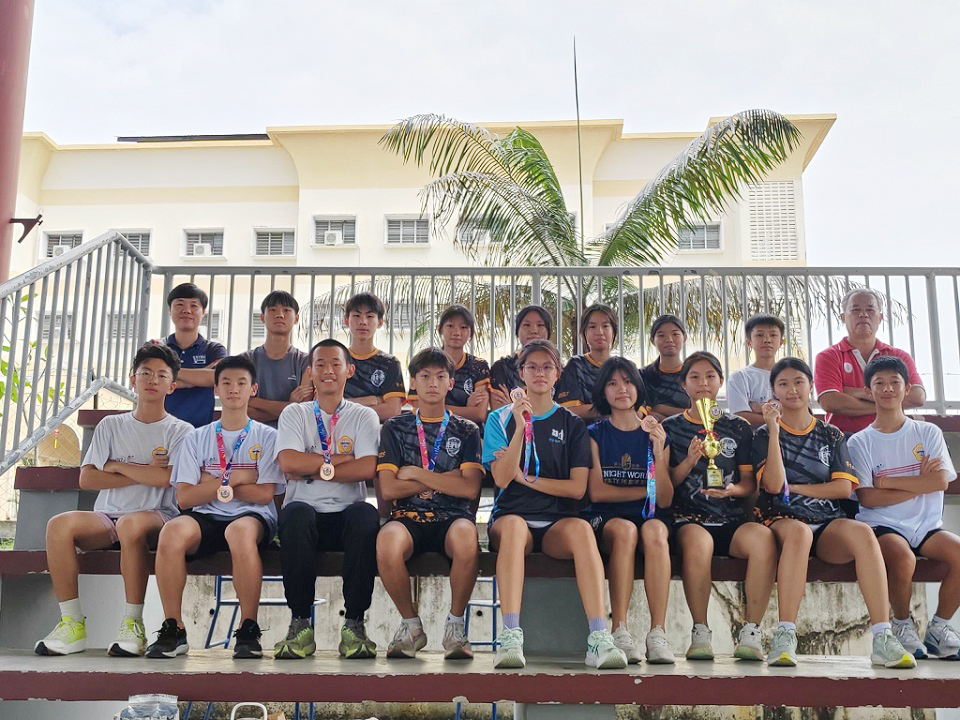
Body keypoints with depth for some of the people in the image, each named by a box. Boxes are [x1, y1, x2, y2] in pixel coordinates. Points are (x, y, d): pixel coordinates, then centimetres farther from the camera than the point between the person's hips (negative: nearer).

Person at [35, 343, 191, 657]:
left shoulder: (180, 431, 8)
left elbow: (167, 478, -10)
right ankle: (71, 624, -19)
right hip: (106, 518, 3)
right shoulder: (111, 426, 16)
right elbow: (86, 479, 5)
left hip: (157, 517, -3)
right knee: (60, 524, -27)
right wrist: (144, 473, -3)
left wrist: (116, 466, 0)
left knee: (132, 522, -38)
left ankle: (133, 624, -27)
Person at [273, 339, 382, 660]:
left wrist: (311, 470, -7)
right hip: (308, 514, 0)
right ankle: (300, 623, -22)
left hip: (347, 514, 0)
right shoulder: (294, 414, 13)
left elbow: (367, 469, -7)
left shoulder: (364, 416, 11)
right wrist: (339, 458, -4)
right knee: (295, 514, -35)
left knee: (366, 516, -35)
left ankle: (354, 623, -23)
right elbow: (288, 463, -6)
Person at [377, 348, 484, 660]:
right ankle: (411, 625, -9)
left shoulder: (466, 431, 15)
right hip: (408, 517, 0)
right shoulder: (395, 428, 14)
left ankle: (455, 624, -12)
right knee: (387, 544, -36)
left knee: (467, 539, -37)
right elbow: (387, 489, 1)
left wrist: (415, 473, -2)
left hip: (453, 517, 0)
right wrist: (446, 478, 0)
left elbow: (470, 488, -2)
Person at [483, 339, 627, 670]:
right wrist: (520, 427, -10)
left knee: (581, 528, -34)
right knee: (513, 526, -38)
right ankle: (510, 637, -45)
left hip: (557, 522, 1)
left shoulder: (572, 424, 14)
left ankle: (599, 638, -42)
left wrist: (525, 478, -1)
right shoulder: (501, 419, 12)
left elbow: (577, 487, 4)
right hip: (512, 516, -1)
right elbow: (502, 479, -3)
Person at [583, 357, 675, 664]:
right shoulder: (595, 434, 10)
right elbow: (596, 491, -2)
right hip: (605, 519, -1)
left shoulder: (656, 435, 12)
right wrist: (645, 491, -1)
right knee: (625, 530, -36)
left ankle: (658, 633, -37)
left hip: (650, 516, 1)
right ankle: (619, 632, -34)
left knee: (654, 530, -34)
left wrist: (658, 453, -10)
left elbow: (665, 500, 3)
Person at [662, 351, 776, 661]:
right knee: (698, 540, -38)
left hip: (731, 519, 2)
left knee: (763, 537, -32)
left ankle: (751, 632, -22)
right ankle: (700, 633, -23)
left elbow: (750, 482, 13)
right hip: (688, 519, -2)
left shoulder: (738, 427, 17)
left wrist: (733, 489, -9)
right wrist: (689, 461, -10)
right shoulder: (671, 427, 14)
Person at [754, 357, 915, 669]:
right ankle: (784, 638, -43)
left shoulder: (831, 435, 19)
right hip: (782, 521, -3)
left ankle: (883, 639, -37)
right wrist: (774, 430, -8)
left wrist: (793, 488, -1)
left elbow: (844, 487, 6)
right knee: (798, 532, -40)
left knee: (862, 532, -32)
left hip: (828, 524, 3)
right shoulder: (764, 435, 11)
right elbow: (773, 485, -7)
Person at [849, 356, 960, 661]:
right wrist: (919, 483, -7)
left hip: (926, 525, 3)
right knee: (903, 557, -34)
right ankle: (902, 625, -6)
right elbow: (867, 498, -7)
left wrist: (888, 481, -10)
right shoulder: (860, 441, 4)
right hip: (882, 526, -3)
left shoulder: (928, 432, 11)